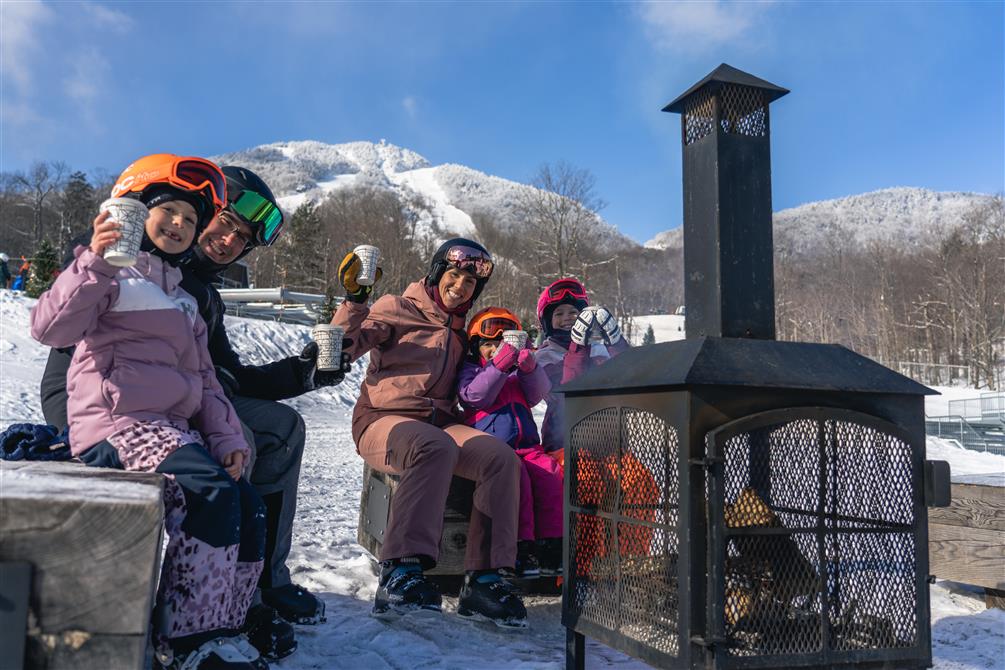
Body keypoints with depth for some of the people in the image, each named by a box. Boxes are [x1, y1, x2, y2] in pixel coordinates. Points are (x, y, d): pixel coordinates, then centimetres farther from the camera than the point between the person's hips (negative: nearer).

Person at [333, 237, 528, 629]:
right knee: (437, 447, -40)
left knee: (501, 456, -23)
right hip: (383, 419, -5)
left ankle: (484, 580, -26)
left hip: (439, 423, 6)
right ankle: (400, 575, -46)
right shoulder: (398, 309, 5)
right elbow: (345, 347, -8)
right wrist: (353, 303, -22)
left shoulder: (461, 332, 24)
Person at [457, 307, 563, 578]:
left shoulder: (517, 374, 25)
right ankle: (522, 546, -29)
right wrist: (499, 366, -17)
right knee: (516, 472, -32)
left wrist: (530, 368, -11)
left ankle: (552, 544, -18)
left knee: (549, 473, -22)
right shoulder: (470, 371, 12)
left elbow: (538, 393, 7)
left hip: (526, 445, 4)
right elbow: (475, 395, -9)